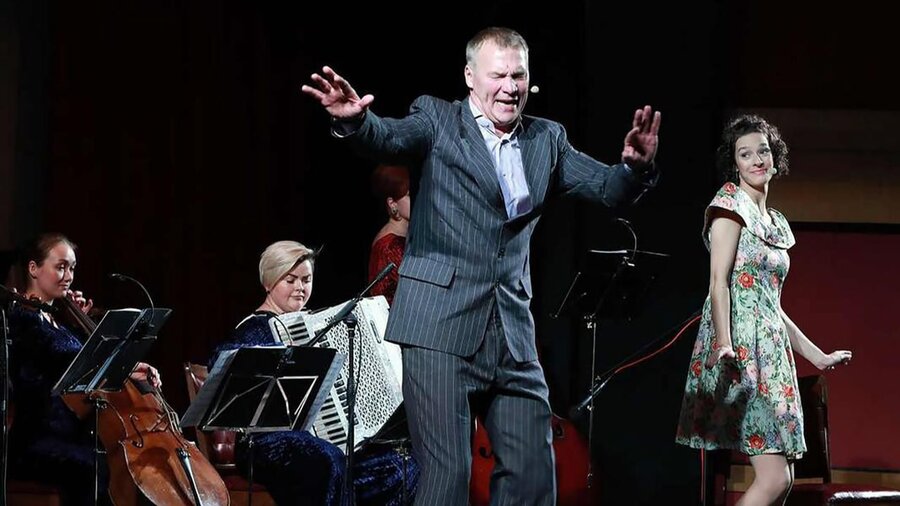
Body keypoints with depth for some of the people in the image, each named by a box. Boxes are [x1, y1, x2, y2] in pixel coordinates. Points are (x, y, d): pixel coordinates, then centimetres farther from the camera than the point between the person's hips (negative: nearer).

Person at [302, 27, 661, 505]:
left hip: (512, 331, 5)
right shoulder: (438, 119, 3)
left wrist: (636, 165, -15)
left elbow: (609, 188, 8)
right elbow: (388, 138, -15)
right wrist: (354, 120, -38)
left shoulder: (547, 139, 15)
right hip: (441, 324, -5)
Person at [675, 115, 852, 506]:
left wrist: (817, 356, 27)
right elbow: (719, 282, -14)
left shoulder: (775, 223, 22)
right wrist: (723, 344, -27)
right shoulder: (731, 203, -3)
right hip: (740, 347, -9)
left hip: (772, 349, 9)